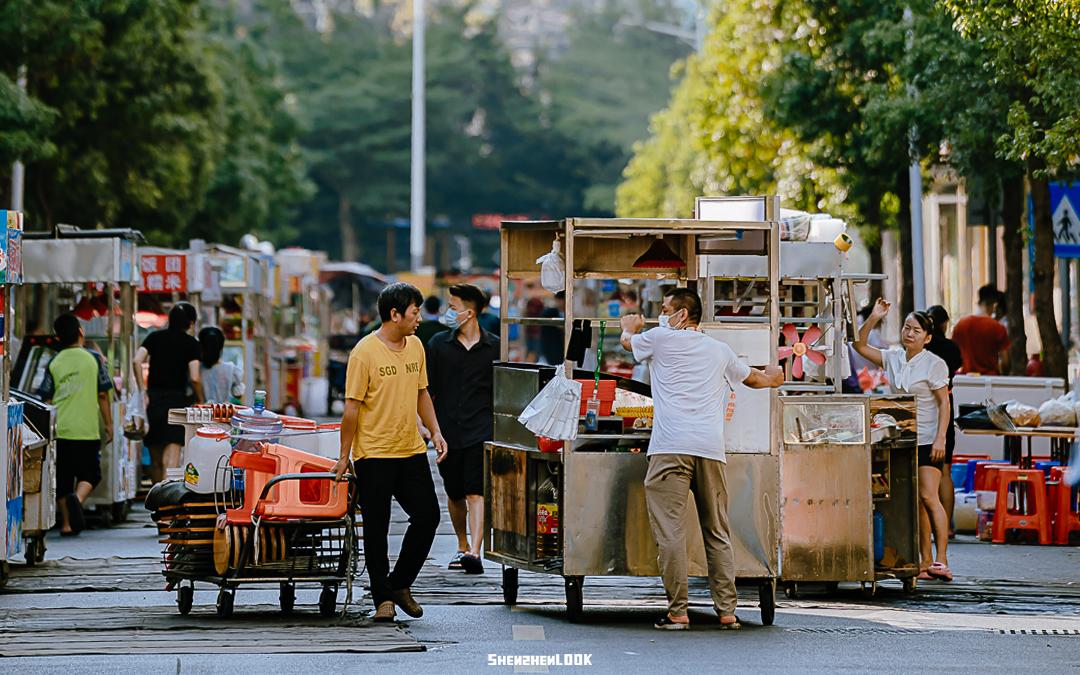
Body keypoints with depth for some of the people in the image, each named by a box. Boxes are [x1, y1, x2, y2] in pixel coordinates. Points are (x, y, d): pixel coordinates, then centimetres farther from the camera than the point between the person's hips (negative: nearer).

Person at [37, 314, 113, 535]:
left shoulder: (54, 364, 3)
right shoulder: (93, 359, -1)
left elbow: (45, 400, 5)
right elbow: (103, 395, 0)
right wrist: (108, 425, 8)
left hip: (59, 430, 2)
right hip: (87, 430, -2)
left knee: (62, 478, 10)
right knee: (89, 474, 9)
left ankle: (66, 523, 8)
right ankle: (77, 498, -21)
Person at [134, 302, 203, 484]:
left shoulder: (155, 337, 11)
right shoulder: (191, 343, 1)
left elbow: (137, 361, -3)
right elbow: (194, 378, -8)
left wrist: (142, 391, 1)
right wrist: (200, 400, 7)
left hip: (153, 399, 4)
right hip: (177, 398, -3)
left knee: (155, 457, 14)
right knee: (172, 456, -11)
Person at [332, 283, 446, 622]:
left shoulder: (416, 346, 8)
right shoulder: (365, 352, -12)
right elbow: (352, 407, -10)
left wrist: (435, 431, 9)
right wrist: (344, 456, -8)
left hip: (412, 451, 6)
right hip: (374, 454, -6)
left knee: (428, 516, 4)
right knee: (377, 529, 2)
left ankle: (400, 583, 20)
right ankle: (383, 598, 10)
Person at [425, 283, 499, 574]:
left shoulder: (493, 347, 4)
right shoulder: (439, 344, 6)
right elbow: (428, 390, 7)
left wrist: (499, 427, 8)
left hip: (481, 431, -2)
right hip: (448, 430, 2)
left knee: (476, 493, -13)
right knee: (455, 495, 11)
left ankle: (475, 553, -22)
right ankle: (462, 547, 29)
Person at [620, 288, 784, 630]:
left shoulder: (660, 338, 7)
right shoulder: (720, 351, 20)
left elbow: (627, 341, 30)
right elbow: (756, 378, 39)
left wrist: (631, 327, 55)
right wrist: (774, 376, 64)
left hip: (671, 448, -4)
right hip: (711, 448, 4)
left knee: (670, 531, -6)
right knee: (717, 534, 10)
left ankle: (677, 612, -10)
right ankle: (727, 611, 8)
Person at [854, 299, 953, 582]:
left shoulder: (934, 364, -8)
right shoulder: (893, 358, 8)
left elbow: (944, 403, -10)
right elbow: (860, 345, 8)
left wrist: (940, 438, -18)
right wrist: (873, 318, -5)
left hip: (928, 440, -6)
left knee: (928, 496, -16)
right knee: (915, 502, 6)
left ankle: (941, 561, -17)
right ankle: (925, 561, 10)